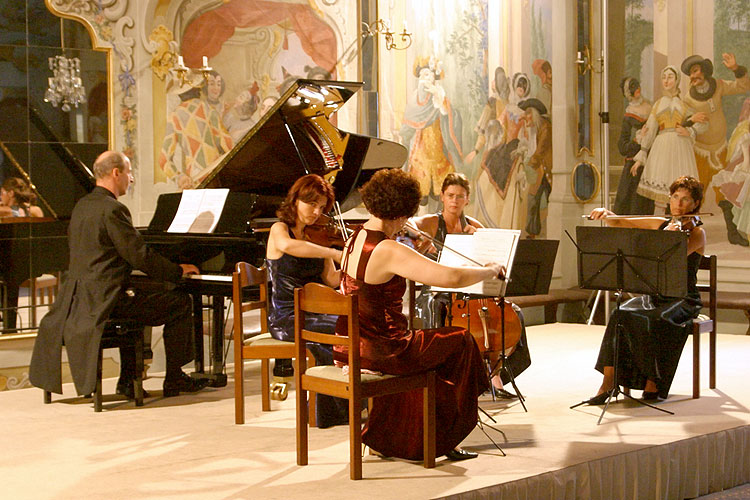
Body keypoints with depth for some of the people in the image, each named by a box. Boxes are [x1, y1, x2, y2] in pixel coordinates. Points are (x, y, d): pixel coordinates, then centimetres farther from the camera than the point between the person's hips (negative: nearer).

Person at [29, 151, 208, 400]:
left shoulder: (83, 205, 13)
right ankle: (174, 379, 6)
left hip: (79, 297, 10)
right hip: (105, 299, -10)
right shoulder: (112, 209, -17)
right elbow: (140, 257, -18)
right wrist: (178, 270, -3)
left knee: (138, 296, 35)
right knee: (181, 303, -1)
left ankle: (128, 379, 28)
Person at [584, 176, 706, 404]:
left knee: (658, 322, -35)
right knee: (621, 315, -24)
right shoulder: (659, 224, 12)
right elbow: (620, 223, 13)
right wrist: (606, 213, -7)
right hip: (653, 295, 4)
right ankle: (607, 383, -23)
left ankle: (653, 385, -20)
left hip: (683, 299, -4)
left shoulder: (697, 233, -4)